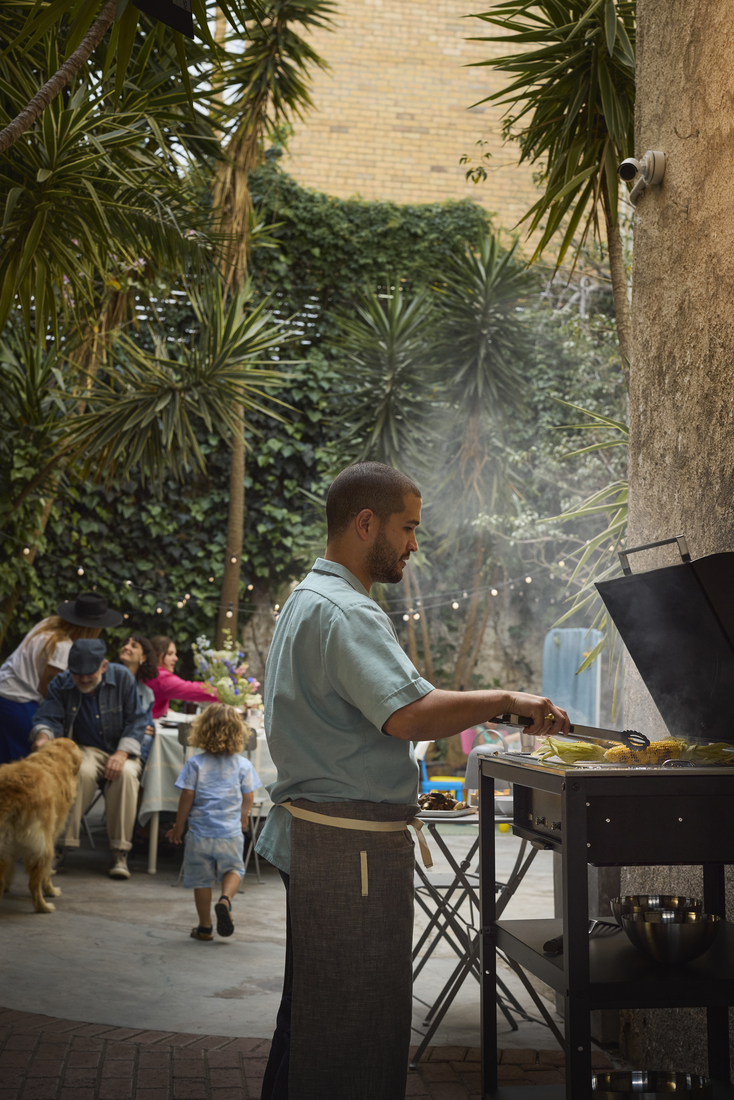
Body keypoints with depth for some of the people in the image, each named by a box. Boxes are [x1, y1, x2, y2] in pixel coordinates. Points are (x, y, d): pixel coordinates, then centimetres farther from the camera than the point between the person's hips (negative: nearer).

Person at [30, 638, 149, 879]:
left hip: (121, 750, 0)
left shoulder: (123, 678, -5)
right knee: (83, 772, -37)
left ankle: (120, 853, -27)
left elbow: (136, 721, -5)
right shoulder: (61, 683, -1)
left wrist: (122, 753, -20)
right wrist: (43, 736, -33)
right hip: (85, 749, 0)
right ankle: (60, 845, -28)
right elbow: (49, 717, -8)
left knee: (126, 774, -35)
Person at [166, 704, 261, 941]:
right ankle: (225, 899, -10)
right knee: (233, 868, 19)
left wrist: (178, 826, 5)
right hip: (230, 833, 0)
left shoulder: (195, 763, -7)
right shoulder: (243, 764, -3)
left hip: (200, 832, 0)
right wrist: (243, 817, 24)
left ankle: (204, 927, 18)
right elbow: (248, 798, 3)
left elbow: (187, 797, -7)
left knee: (201, 879, 11)